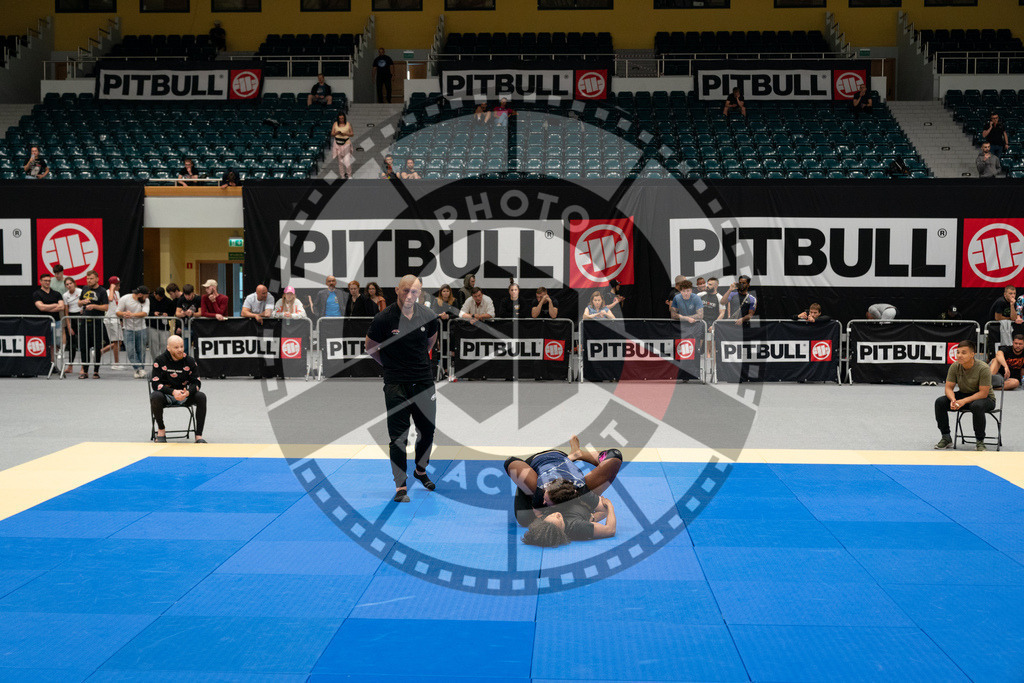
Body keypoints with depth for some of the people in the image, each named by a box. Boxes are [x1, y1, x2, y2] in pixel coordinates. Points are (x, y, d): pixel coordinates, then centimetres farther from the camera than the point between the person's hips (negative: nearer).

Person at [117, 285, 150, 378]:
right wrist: (123, 314, -27)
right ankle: (139, 369, -12)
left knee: (141, 351, 3)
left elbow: (145, 313, -17)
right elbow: (117, 312, -3)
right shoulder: (125, 299, -7)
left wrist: (132, 314, -32)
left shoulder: (146, 301, -2)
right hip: (129, 329, -2)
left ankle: (139, 371, 12)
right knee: (131, 350, -12)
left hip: (141, 329, 2)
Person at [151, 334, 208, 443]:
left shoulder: (190, 361, -5)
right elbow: (155, 383, -15)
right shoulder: (159, 361, -10)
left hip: (185, 395, 2)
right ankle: (161, 430, -9)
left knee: (201, 397, -26)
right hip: (166, 395, -2)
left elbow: (196, 382, -5)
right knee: (155, 397, -35)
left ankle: (199, 436, -23)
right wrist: (173, 392, -31)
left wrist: (188, 392, -29)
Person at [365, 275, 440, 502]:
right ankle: (401, 486, 3)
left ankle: (421, 470, 36)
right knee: (398, 436, -3)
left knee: (427, 430, 11)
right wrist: (391, 365, 8)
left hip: (424, 381, 4)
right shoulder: (384, 318, -12)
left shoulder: (428, 316, 0)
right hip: (396, 384, -4)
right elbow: (370, 348, 1)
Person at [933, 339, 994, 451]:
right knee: (940, 402, -18)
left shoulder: (983, 368, -25)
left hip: (986, 399, -5)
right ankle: (946, 438, -5)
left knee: (977, 406, -40)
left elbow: (983, 393, -25)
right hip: (963, 395, 5)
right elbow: (948, 387, -5)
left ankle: (980, 441, -21)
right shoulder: (955, 367, -11)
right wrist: (953, 400, -28)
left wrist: (964, 401, -35)